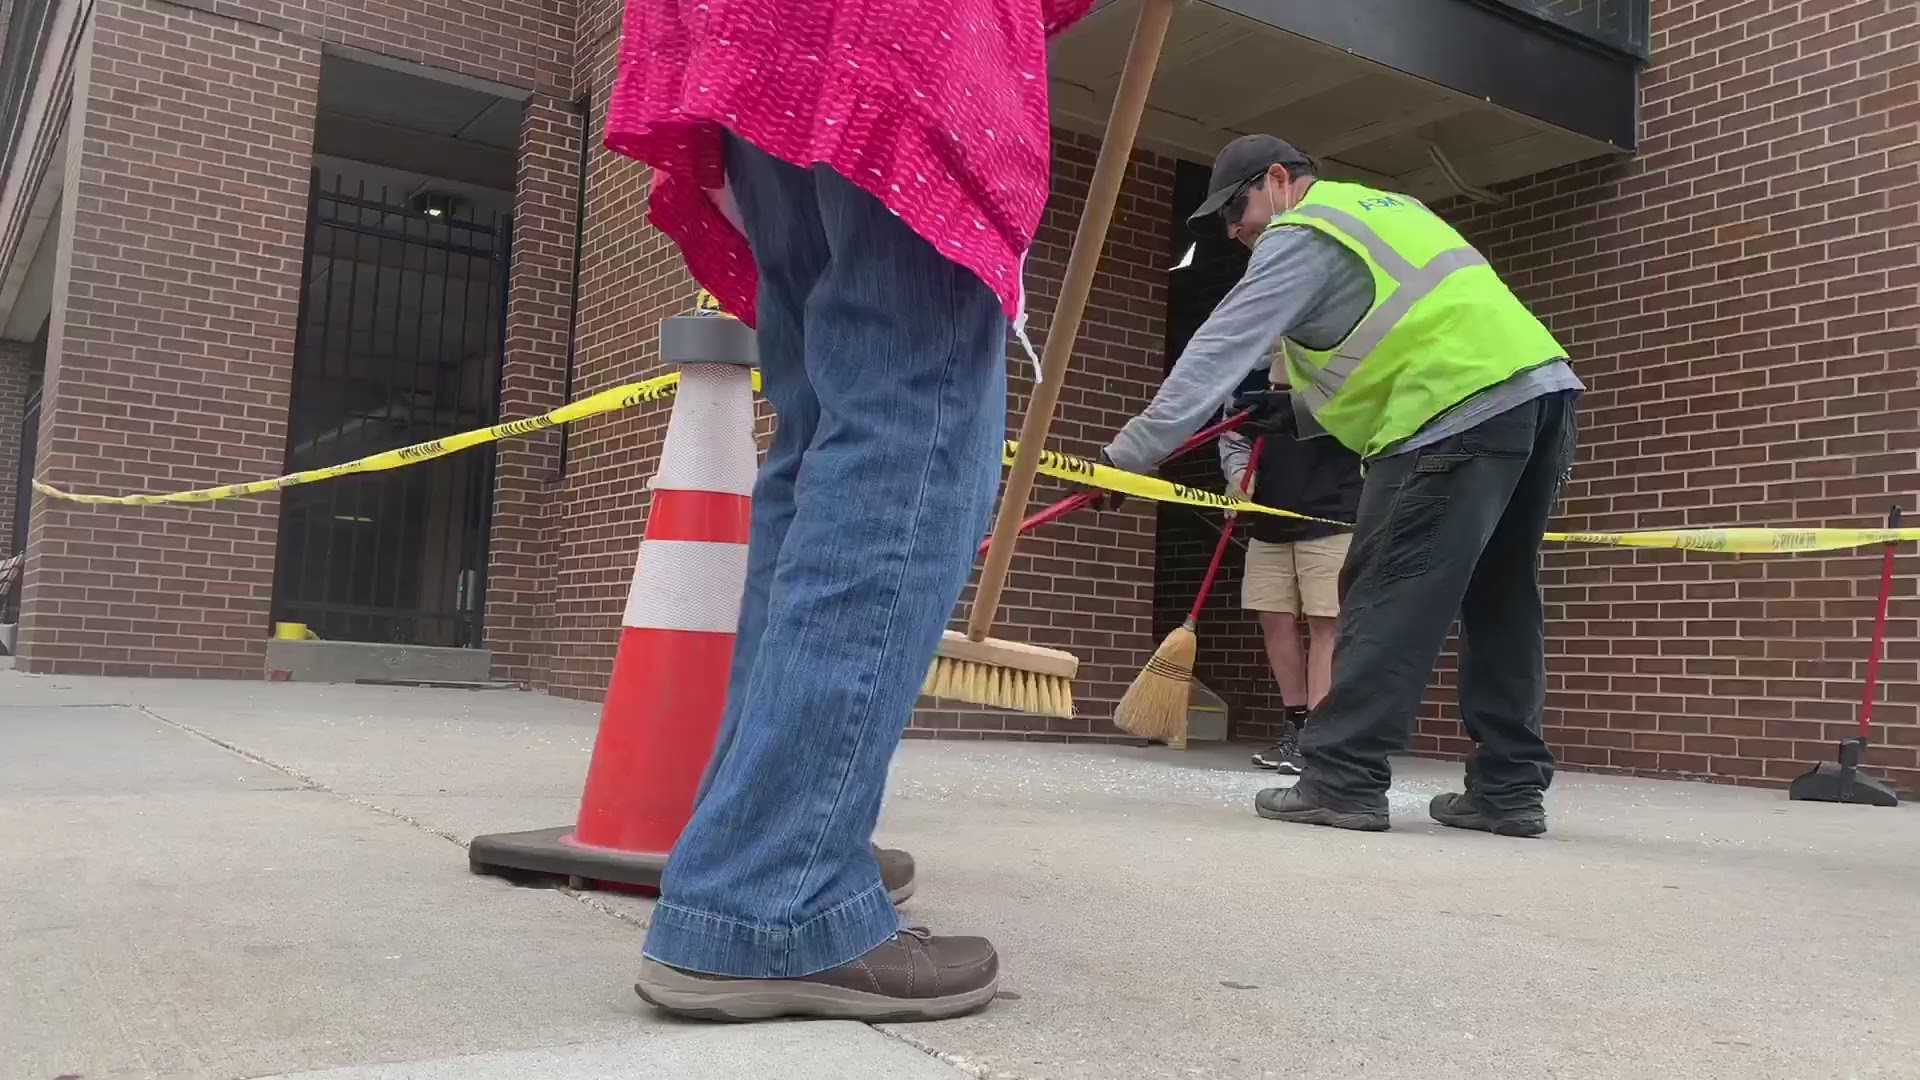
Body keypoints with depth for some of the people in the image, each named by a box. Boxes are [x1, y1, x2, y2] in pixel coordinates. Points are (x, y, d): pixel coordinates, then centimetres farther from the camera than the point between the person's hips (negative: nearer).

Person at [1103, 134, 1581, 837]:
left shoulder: (1299, 235, 1)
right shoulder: (1386, 207, 29)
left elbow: (1221, 349, -5)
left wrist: (1132, 451, -4)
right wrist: (1299, 405, 38)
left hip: (1464, 412, -9)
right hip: (1543, 391, 9)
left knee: (1387, 597, -8)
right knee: (1499, 601, 12)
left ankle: (1343, 781, -8)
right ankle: (1510, 791, 16)